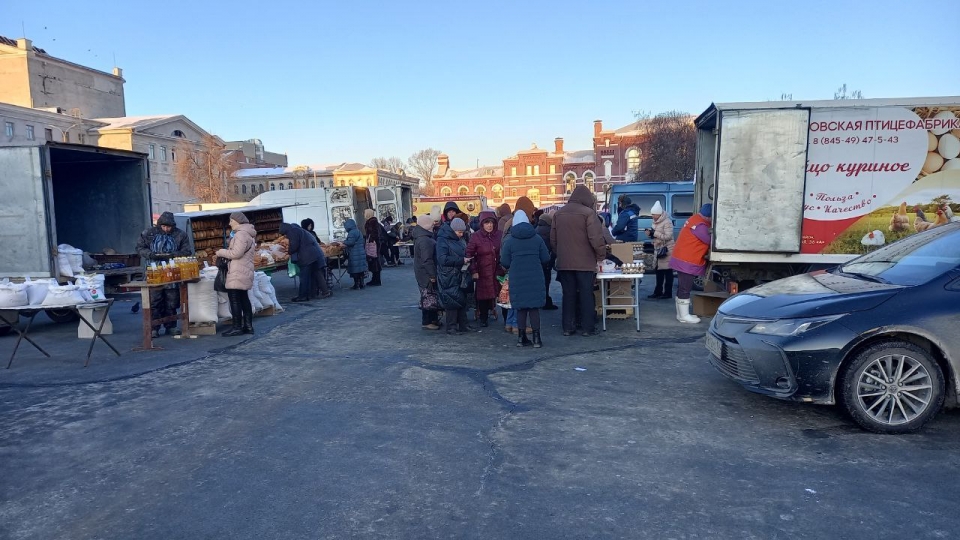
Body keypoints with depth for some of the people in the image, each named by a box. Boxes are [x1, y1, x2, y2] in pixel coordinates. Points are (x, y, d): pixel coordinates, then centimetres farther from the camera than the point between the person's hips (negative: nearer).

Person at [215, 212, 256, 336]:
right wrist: (226, 252, 10)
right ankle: (248, 326, 16)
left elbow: (236, 253, -21)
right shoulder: (247, 233, 19)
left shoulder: (241, 234, -15)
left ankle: (237, 327, -5)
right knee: (244, 298, 13)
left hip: (238, 273, -11)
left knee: (234, 299, -7)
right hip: (244, 272, 11)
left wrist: (221, 252, -8)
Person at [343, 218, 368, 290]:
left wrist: (344, 242, -3)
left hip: (354, 255, -9)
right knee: (360, 269, 11)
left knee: (355, 270, -2)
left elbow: (350, 242, -20)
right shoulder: (358, 231, 15)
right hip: (361, 253, 9)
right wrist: (346, 241, 19)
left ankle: (356, 284, 1)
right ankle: (361, 284, 15)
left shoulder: (352, 233, -15)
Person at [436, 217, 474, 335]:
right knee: (452, 301, -5)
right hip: (449, 277, -8)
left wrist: (466, 258, 3)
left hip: (459, 275, 8)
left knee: (462, 299, 11)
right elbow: (442, 259, -23)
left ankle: (462, 325, 20)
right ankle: (451, 327, 5)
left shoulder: (459, 239, 12)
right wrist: (461, 260, -23)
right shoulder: (442, 240, -13)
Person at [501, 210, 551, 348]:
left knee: (521, 308, 8)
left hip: (517, 279, 0)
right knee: (534, 307, 6)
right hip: (535, 279, 0)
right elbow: (546, 259, 2)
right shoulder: (537, 238, -1)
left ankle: (522, 338, 12)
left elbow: (504, 262, -4)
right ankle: (536, 338, 5)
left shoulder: (509, 240, -4)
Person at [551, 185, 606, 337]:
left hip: (564, 262, 5)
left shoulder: (558, 213, 8)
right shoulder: (588, 213, -11)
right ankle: (588, 327, 8)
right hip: (585, 262, -5)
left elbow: (553, 239, 12)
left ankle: (568, 327, 13)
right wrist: (601, 255, -3)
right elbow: (596, 238, -16)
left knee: (568, 295, 11)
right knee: (586, 295, 4)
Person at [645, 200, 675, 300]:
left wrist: (654, 233, -23)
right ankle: (658, 292, 20)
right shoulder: (656, 222, 12)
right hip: (658, 250, 9)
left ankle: (668, 293, 2)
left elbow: (668, 236, -22)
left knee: (667, 273, -2)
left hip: (667, 250, -9)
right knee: (658, 271, 13)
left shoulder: (667, 222, -14)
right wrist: (651, 233, 0)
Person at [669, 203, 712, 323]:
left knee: (683, 288, 14)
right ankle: (684, 316, 0)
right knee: (685, 289, -5)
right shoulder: (699, 225, -20)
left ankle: (681, 314, 20)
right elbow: (709, 240, -16)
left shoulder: (696, 220, 13)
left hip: (684, 260, 11)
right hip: (687, 262, -11)